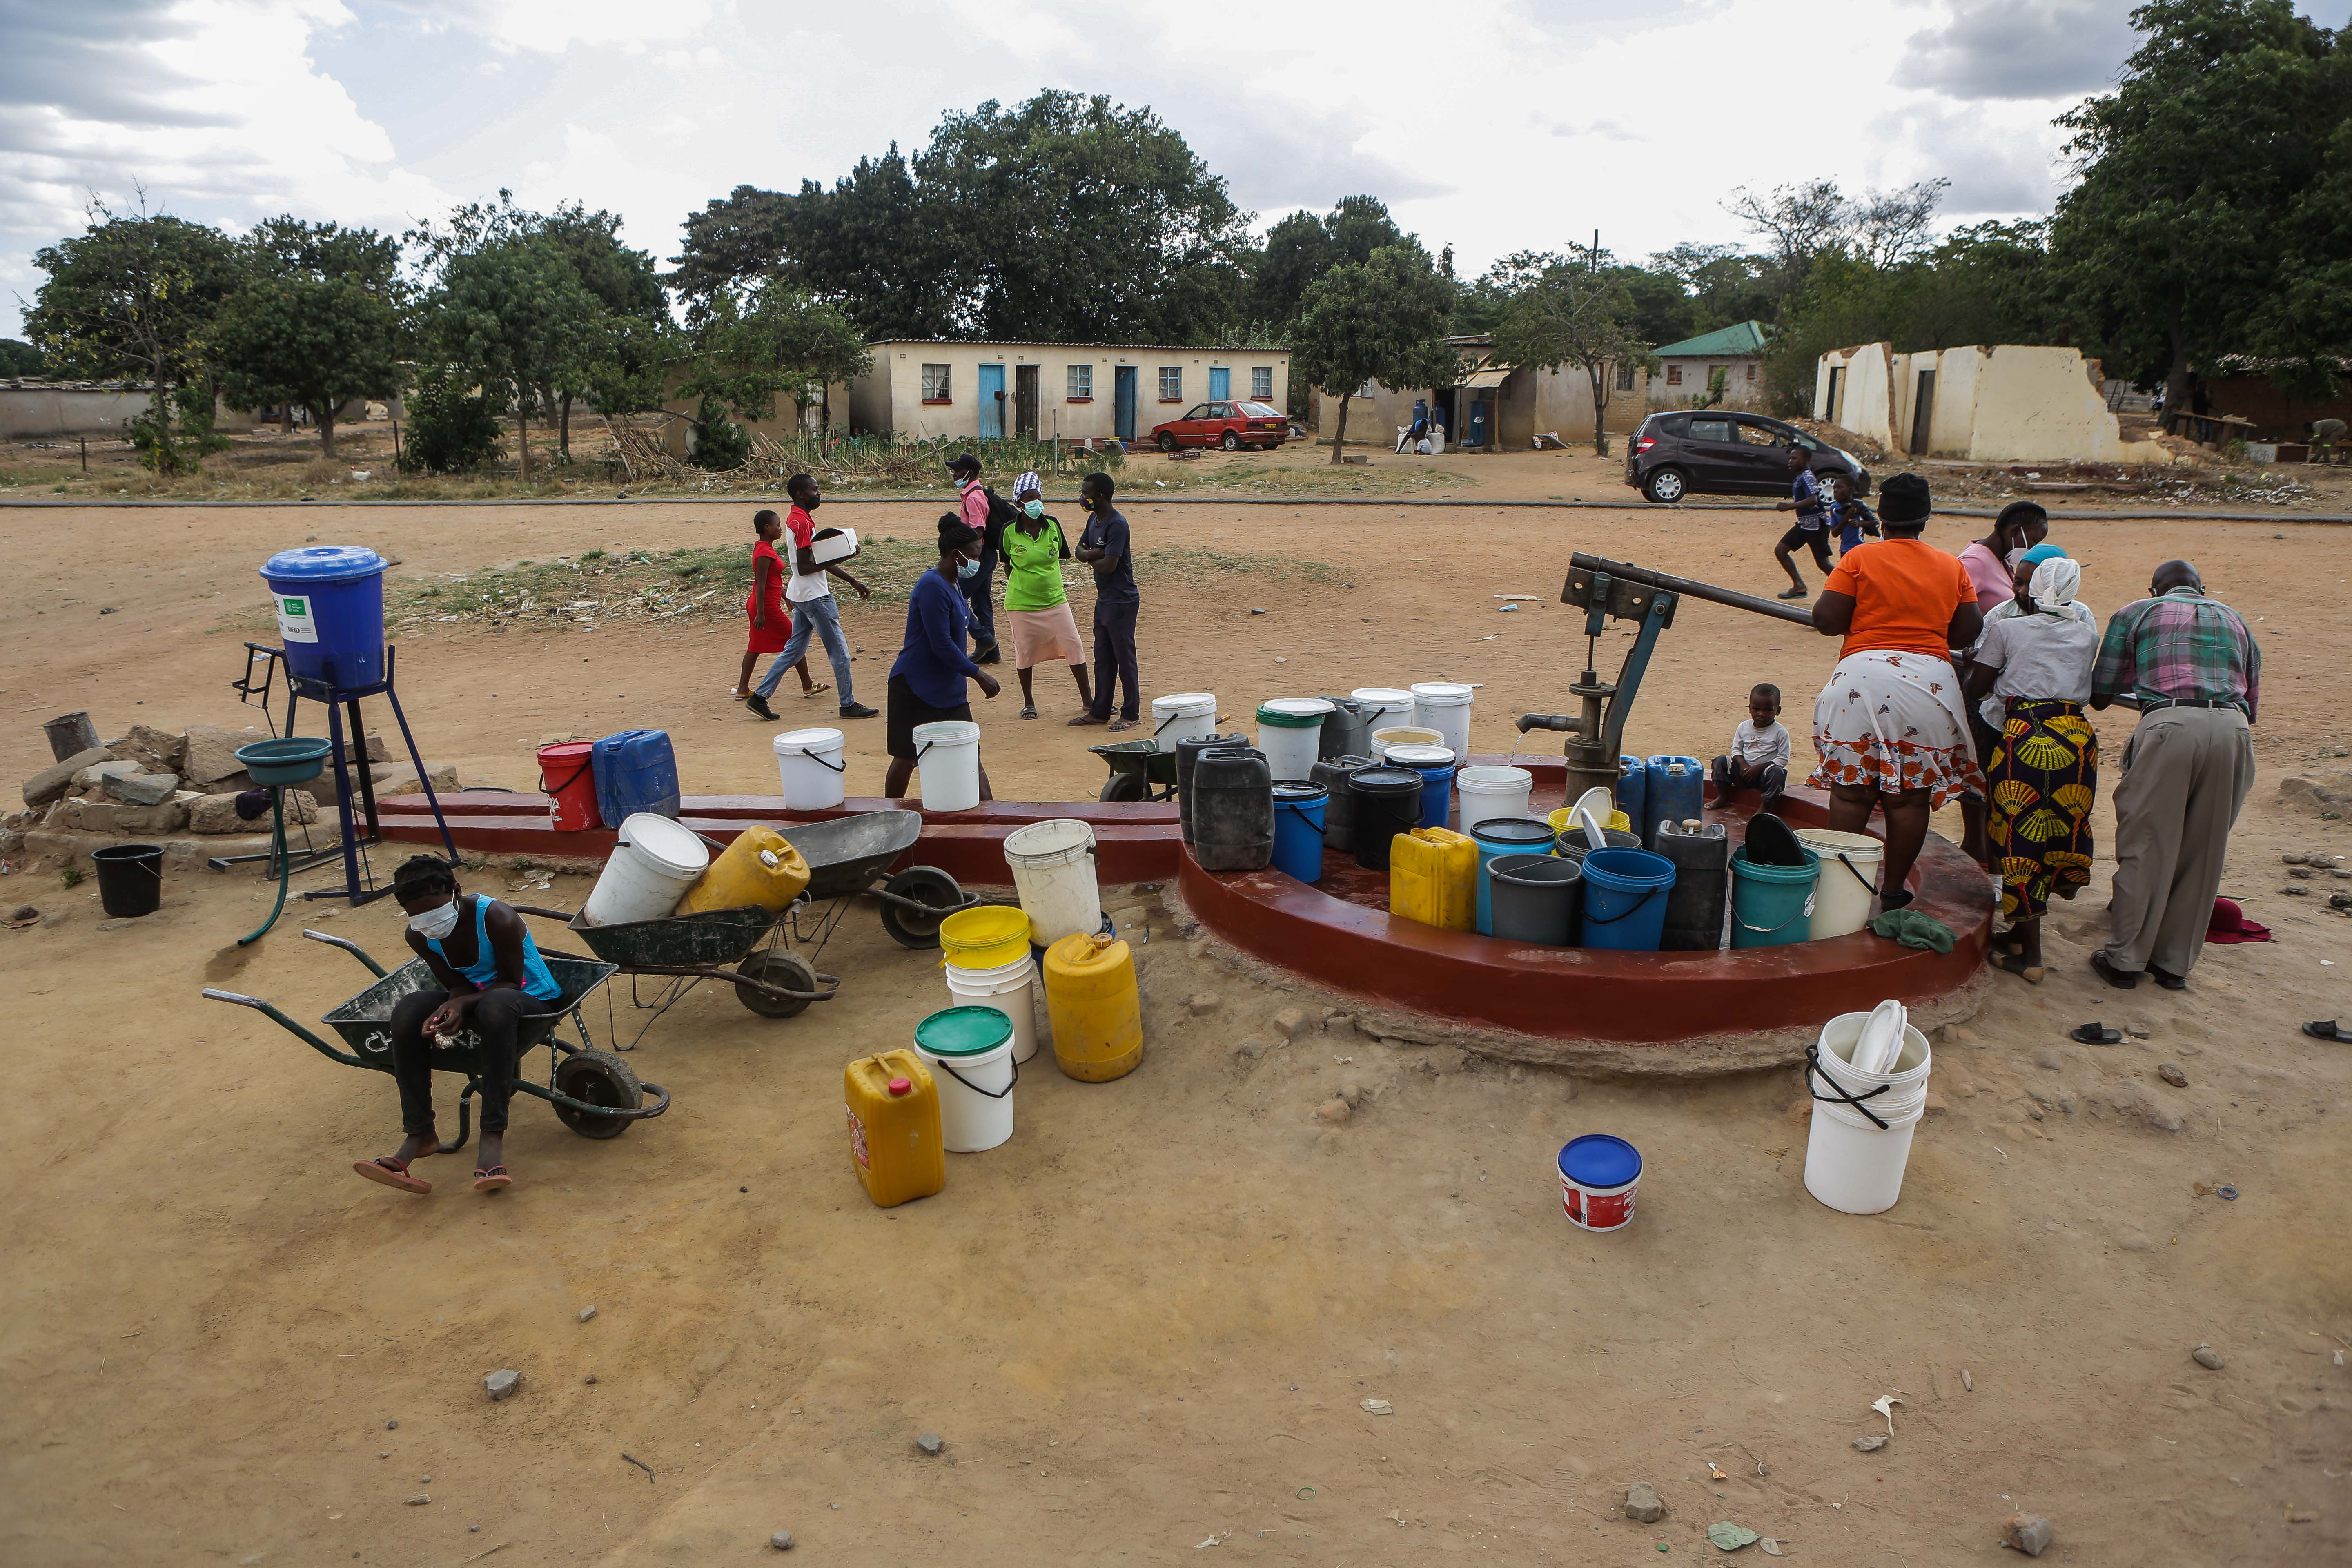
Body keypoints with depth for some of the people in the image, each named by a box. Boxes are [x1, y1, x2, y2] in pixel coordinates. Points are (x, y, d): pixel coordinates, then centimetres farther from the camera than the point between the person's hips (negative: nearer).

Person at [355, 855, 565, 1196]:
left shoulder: (498, 919, -27)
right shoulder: (418, 937, -10)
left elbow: (510, 981, -18)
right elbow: (458, 986, -6)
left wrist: (464, 1003, -35)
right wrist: (448, 1009, -30)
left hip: (529, 998, -6)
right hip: (471, 999, 6)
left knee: (496, 1003, -41)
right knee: (408, 1010, -23)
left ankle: (493, 1135, -41)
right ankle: (419, 1135, -20)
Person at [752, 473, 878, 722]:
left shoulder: (799, 519, 14)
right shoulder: (803, 522, -18)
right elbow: (804, 567, -22)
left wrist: (854, 582, 17)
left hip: (802, 596, 10)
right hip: (814, 596, -10)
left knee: (795, 649, 14)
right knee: (839, 650, -1)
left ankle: (761, 696, 14)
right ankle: (848, 705, 8)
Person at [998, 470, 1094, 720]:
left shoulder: (1053, 525, -3)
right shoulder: (1010, 531, -8)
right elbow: (1008, 565, 7)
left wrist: (1055, 583, 11)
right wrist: (1019, 587, 5)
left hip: (1055, 599, 2)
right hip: (1022, 603, -2)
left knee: (1074, 646, 0)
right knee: (1025, 651, 8)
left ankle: (1087, 698, 13)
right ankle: (1028, 701, 26)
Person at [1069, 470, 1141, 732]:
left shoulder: (1117, 525, -21)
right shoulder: (1094, 519, 8)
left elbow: (1109, 565, -26)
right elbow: (1080, 549, 12)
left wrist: (1091, 559, -5)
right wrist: (1095, 554, -11)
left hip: (1122, 602, -9)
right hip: (1104, 599, 9)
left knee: (1125, 659, 0)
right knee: (1102, 658, 15)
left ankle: (1131, 714, 9)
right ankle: (1100, 711, 25)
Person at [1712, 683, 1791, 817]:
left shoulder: (1780, 732, -7)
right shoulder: (1743, 727, 4)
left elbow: (1783, 759, -9)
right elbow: (1736, 749, 8)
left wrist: (1758, 768, -18)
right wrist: (1743, 765, -13)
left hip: (1764, 772, -4)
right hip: (1743, 771, 4)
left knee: (1777, 773, -36)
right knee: (1720, 761, -12)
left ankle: (1764, 807, -24)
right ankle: (1723, 796, 3)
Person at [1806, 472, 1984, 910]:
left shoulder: (1860, 559, -1)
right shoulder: (1952, 567, 10)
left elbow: (1826, 620, -6)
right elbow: (1968, 632, 8)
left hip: (1864, 678, -2)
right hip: (1929, 682, 2)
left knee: (1851, 791, 3)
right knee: (1910, 795, 7)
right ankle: (1893, 890, 12)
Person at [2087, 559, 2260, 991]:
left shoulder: (2137, 613, 19)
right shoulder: (2233, 619, 28)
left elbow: (2100, 695, 15)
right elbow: (2252, 702, 25)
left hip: (2170, 725, -3)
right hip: (2233, 729, 3)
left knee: (2147, 848, 3)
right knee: (2201, 855, 11)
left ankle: (2124, 960, 9)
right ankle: (2175, 964, 19)